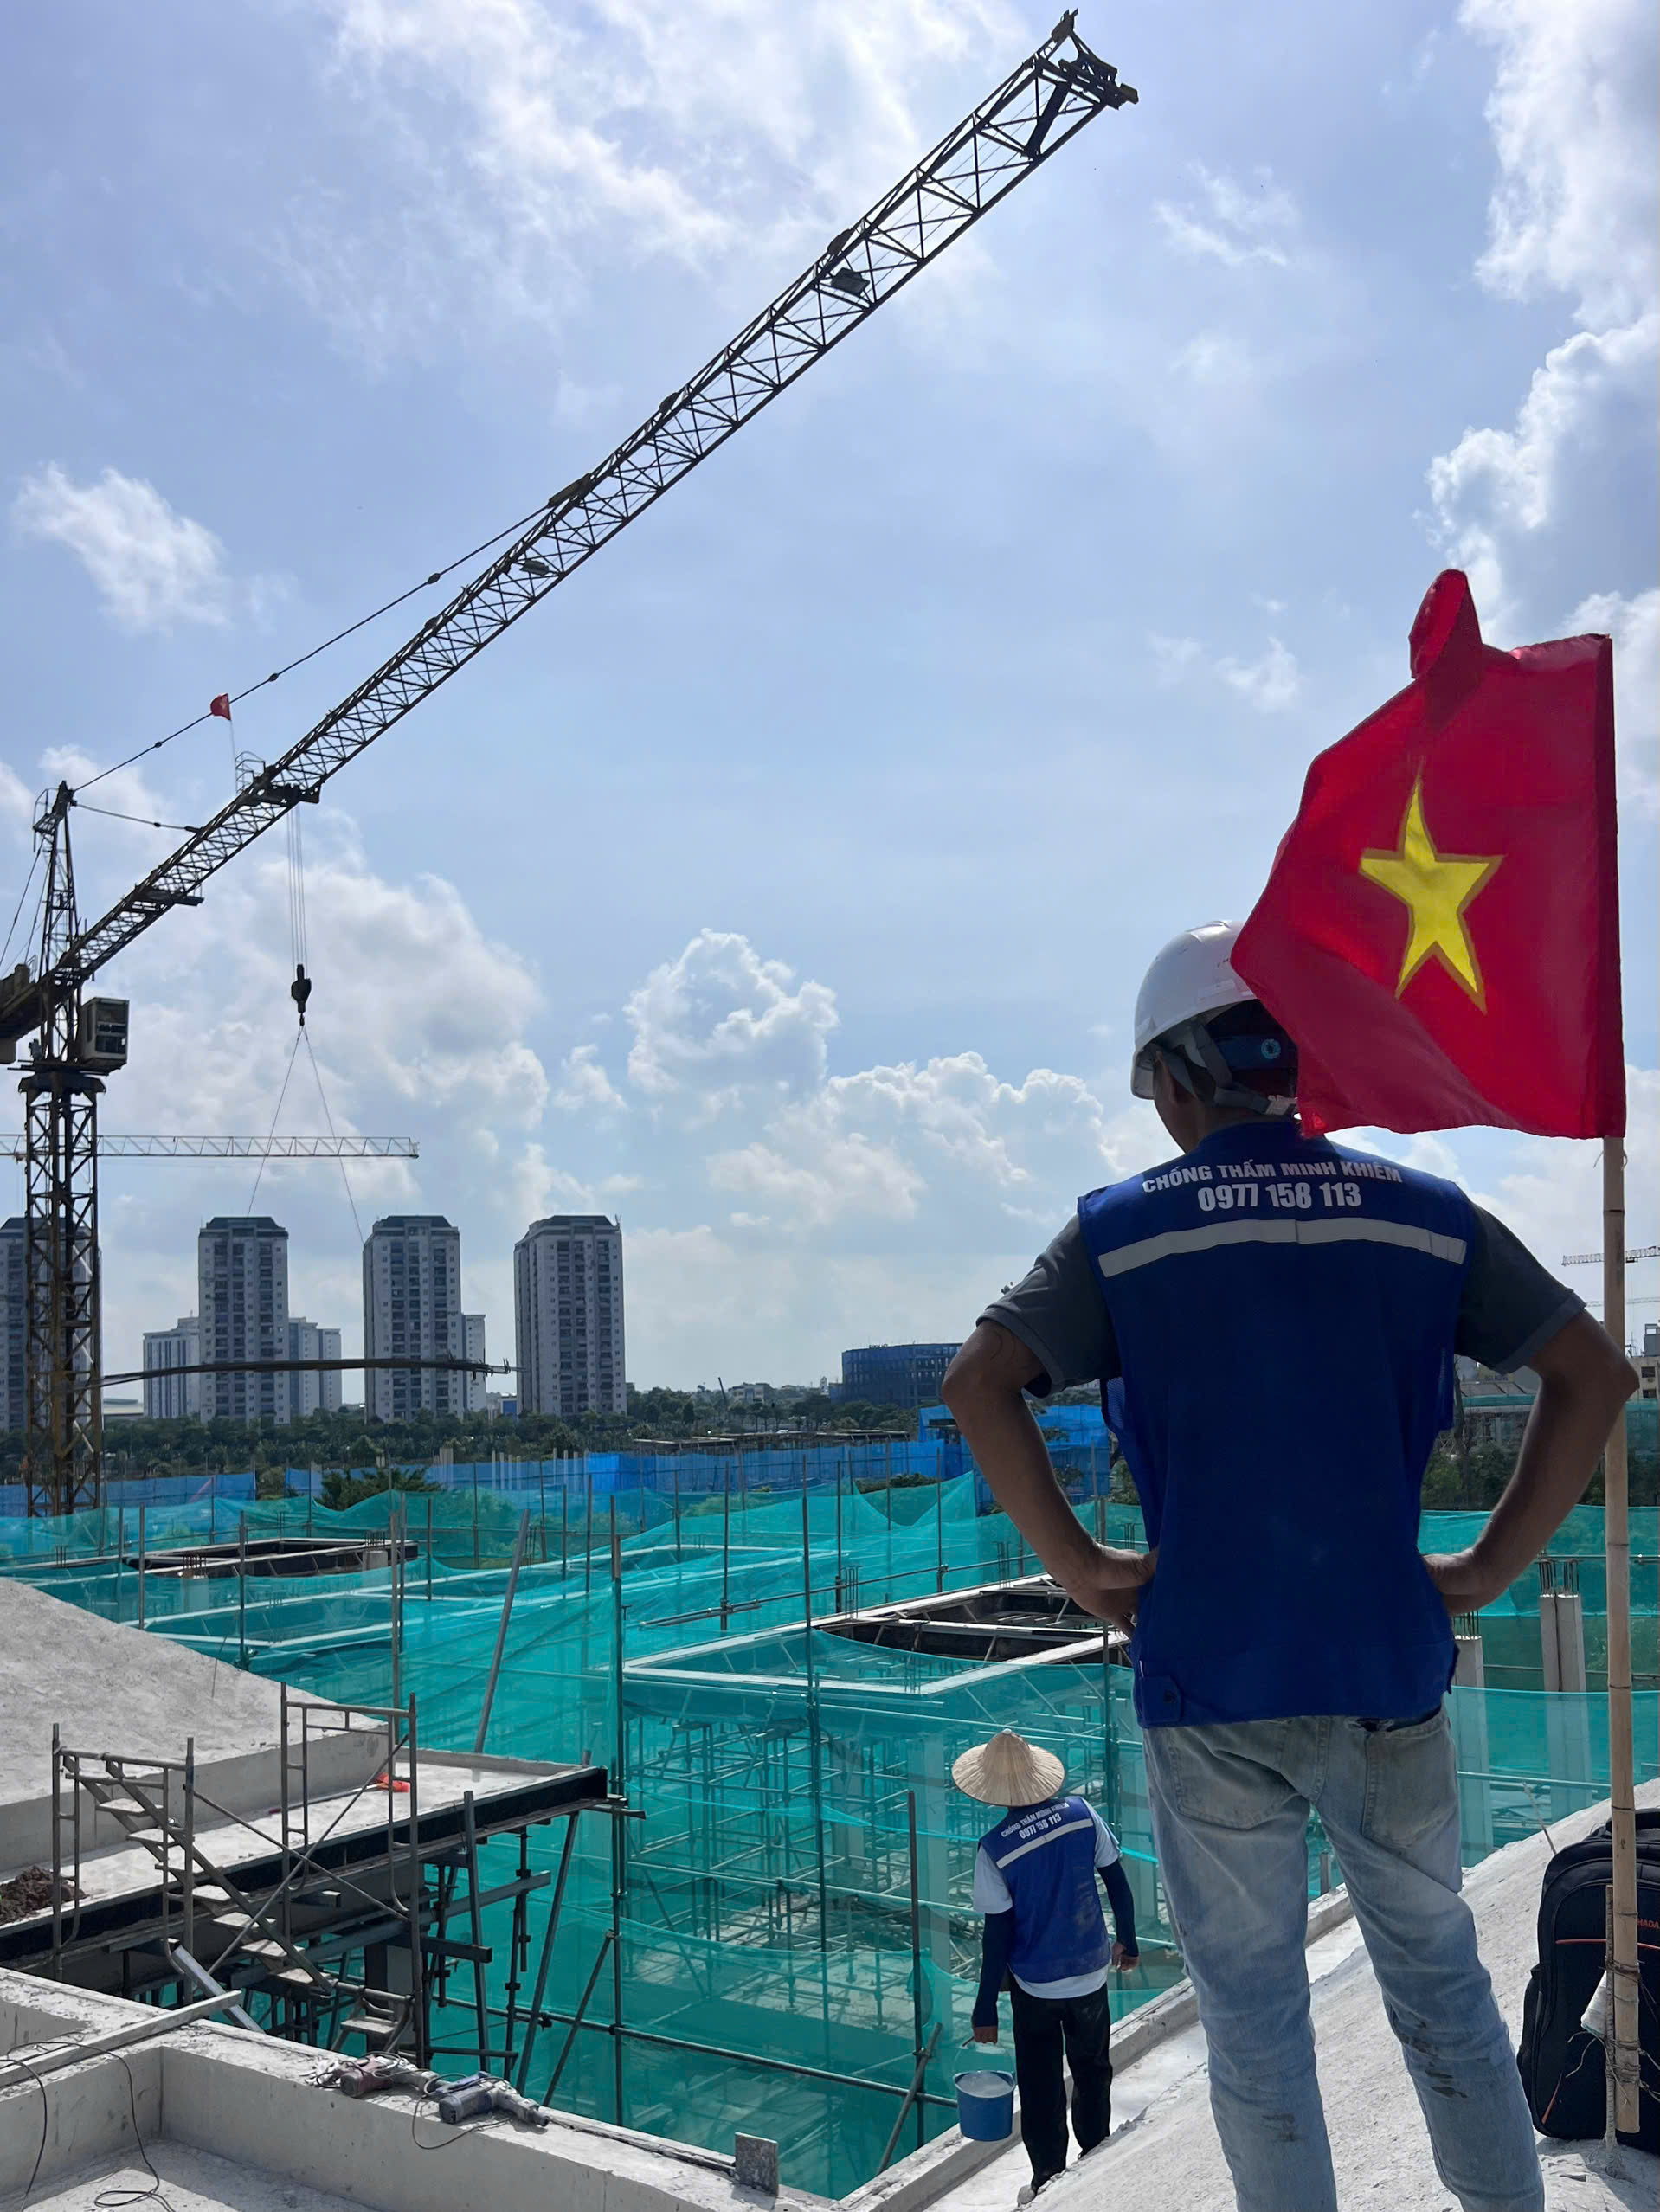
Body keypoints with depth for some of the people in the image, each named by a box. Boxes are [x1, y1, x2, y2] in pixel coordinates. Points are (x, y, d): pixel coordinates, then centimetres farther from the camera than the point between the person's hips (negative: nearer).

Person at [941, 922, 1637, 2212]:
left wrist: (1082, 1570, -6)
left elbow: (980, 1383, -15)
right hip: (1388, 1671, 2)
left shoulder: (1123, 1231, -5)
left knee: (1253, 2014, 12)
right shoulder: (1424, 1214, 1)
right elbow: (1593, 1372, -2)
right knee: (1441, 1985, 20)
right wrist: (1490, 1569, 2)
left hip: (1208, 1682, -2)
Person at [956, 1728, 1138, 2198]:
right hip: (1092, 1972, 3)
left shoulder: (994, 1850, -21)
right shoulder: (1081, 1814, -12)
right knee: (1093, 2072, 24)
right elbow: (1117, 1883, -2)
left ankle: (1049, 2184, 23)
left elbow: (997, 1935, -16)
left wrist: (985, 2008, -6)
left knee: (1041, 2089, 14)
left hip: (1036, 1987, -3)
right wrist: (1128, 1942, 14)